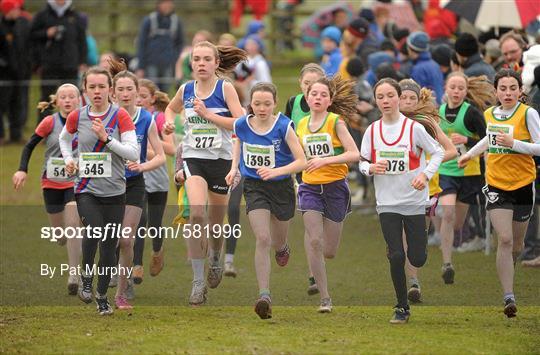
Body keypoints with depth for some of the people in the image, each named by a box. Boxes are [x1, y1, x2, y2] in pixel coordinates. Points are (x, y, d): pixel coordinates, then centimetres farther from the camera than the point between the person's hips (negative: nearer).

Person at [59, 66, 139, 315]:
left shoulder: (121, 116, -5)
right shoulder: (77, 117, 2)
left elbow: (134, 153, -11)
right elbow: (64, 138, 24)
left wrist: (106, 138, -19)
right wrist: (68, 159, 8)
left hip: (114, 191, 0)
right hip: (86, 189, 0)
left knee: (109, 245, 4)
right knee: (94, 230, -26)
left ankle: (102, 297, 21)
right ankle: (86, 277, -3)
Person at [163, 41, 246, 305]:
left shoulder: (225, 88, -6)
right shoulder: (185, 90, 4)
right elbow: (171, 108, 26)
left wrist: (208, 114, -19)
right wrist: (169, 122, 4)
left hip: (221, 160, 0)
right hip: (193, 158, 1)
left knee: (215, 222, 13)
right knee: (197, 215, -22)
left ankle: (215, 258, 48)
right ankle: (198, 281, -19)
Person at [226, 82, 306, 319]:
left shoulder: (283, 127, -17)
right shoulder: (241, 125, -8)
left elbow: (301, 161, -18)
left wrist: (276, 171, -32)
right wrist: (234, 168, 5)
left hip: (281, 186, 0)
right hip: (254, 187, 0)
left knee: (277, 242, 18)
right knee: (262, 239, -17)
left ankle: (282, 247, 59)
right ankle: (264, 296, -21)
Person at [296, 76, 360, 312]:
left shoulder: (336, 122, -8)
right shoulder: (301, 125, 7)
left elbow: (354, 154, -18)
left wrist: (325, 160, -27)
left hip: (335, 187, -2)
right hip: (310, 187, 2)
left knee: (328, 252, 2)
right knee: (314, 241, -16)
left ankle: (315, 272, 40)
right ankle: (325, 299, -9)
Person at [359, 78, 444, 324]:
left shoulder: (414, 128, -8)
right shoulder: (372, 131, 0)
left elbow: (438, 152, -1)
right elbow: (362, 162, 7)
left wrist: (425, 174, -18)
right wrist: (371, 168, -17)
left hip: (414, 201, -1)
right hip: (387, 202, 1)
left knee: (417, 259, -2)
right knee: (396, 256, -8)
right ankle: (402, 308, 7)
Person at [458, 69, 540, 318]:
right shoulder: (489, 114, 5)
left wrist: (514, 143, -24)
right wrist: (470, 154, 30)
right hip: (496, 184, 2)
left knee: (516, 244, 11)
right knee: (504, 239, -14)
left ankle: (507, 274, 43)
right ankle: (509, 298, -15)